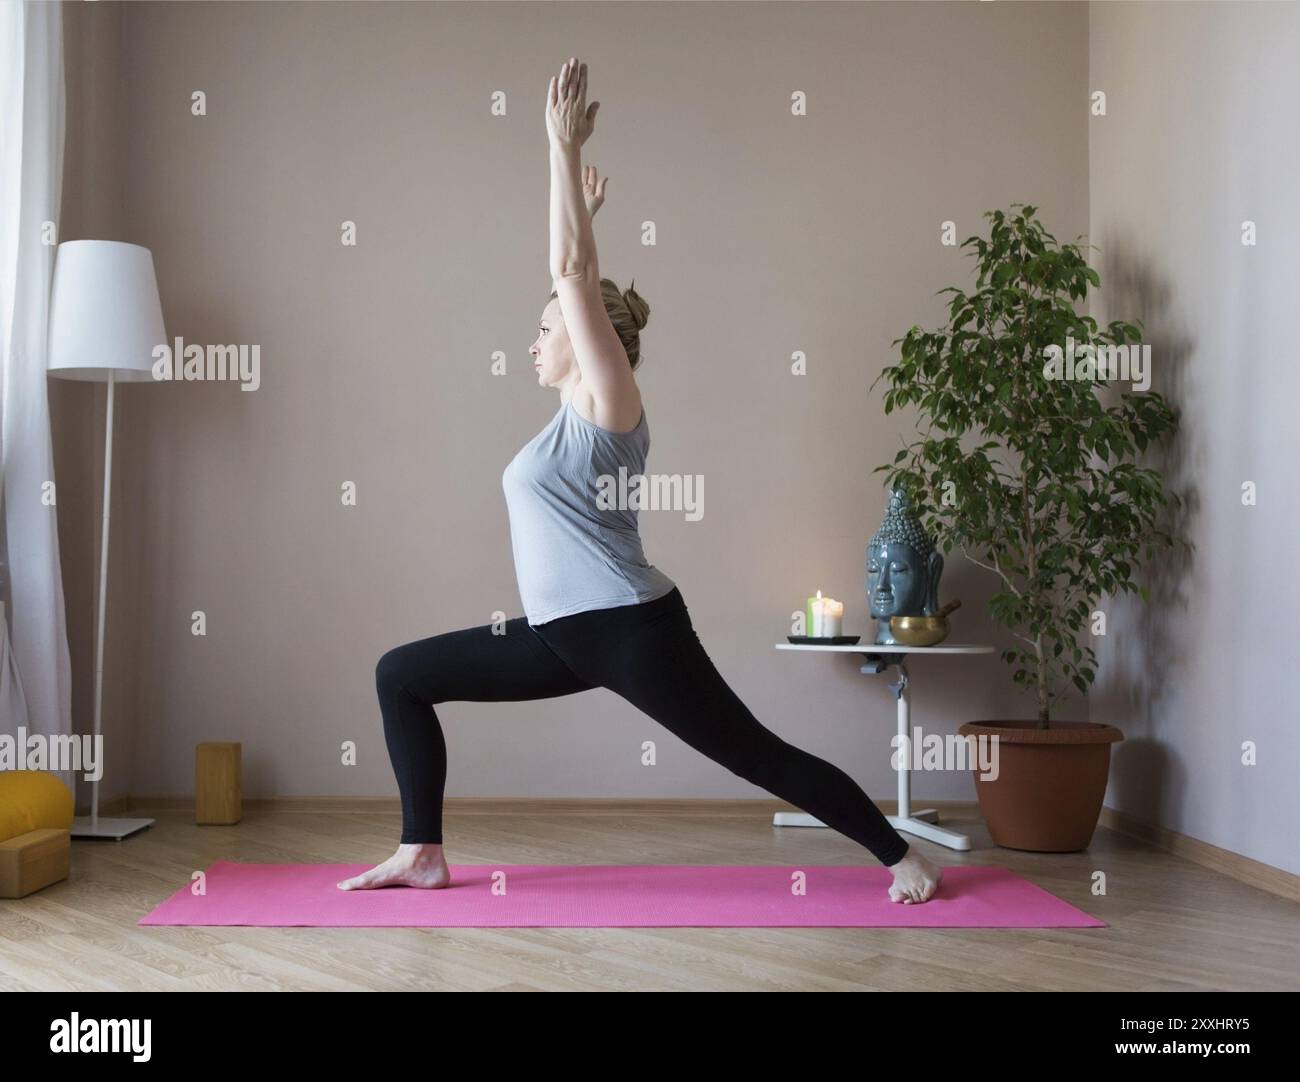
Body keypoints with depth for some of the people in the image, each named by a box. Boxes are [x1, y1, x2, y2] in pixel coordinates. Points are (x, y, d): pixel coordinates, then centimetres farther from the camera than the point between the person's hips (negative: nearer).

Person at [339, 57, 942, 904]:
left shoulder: (610, 405, -8)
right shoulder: (577, 411, 14)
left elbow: (574, 274, -14)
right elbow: (574, 283, 26)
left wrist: (565, 148, -11)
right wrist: (581, 213, 33)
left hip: (630, 629, -9)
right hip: (564, 633, 9)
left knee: (759, 755, 0)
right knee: (400, 675, 7)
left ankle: (906, 858, 16)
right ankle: (423, 855, 11)